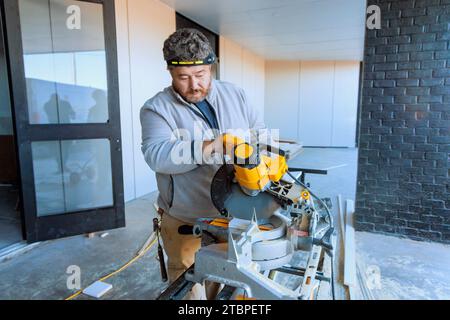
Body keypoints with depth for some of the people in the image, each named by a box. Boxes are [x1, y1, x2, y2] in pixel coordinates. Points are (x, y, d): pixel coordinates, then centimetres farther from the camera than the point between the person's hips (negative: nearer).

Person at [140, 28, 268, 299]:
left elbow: (260, 128, 10)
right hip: (187, 225, -3)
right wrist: (209, 148, -33)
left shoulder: (235, 94, 4)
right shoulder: (156, 109, -8)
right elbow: (157, 154, -24)